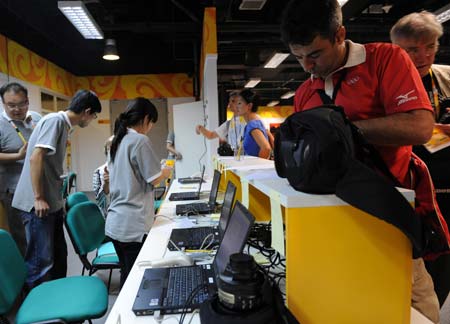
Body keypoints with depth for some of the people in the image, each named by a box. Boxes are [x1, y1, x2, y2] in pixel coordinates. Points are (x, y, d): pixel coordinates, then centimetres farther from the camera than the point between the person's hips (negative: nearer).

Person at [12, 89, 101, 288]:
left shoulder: (63, 124, 13)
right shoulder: (55, 120, -13)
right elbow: (35, 158, -22)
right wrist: (38, 198, -21)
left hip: (51, 203, 10)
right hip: (38, 204, -10)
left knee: (58, 255, 17)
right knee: (41, 261, -2)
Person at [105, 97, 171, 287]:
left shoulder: (117, 141, 12)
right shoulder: (140, 141, -13)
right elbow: (154, 180, -13)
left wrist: (159, 171, 24)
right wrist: (166, 172, 8)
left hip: (115, 224, 8)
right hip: (133, 226, -8)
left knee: (126, 277, 18)